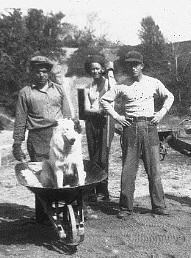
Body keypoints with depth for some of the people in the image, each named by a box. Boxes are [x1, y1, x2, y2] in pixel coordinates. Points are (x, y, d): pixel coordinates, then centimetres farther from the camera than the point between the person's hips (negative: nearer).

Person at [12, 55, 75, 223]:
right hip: (37, 139, -1)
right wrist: (17, 144, 3)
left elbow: (69, 115, 14)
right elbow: (20, 121, 8)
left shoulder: (60, 89, 15)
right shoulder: (25, 93, 10)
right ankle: (42, 215, 10)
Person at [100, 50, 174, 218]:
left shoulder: (154, 83, 9)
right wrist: (116, 116, 1)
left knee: (154, 169, 4)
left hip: (150, 127, 1)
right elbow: (104, 100, 11)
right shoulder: (122, 86, 4)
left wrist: (162, 113, 7)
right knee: (128, 170, 1)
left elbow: (169, 96, 20)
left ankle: (159, 206, 15)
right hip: (130, 128, -1)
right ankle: (126, 207, 11)